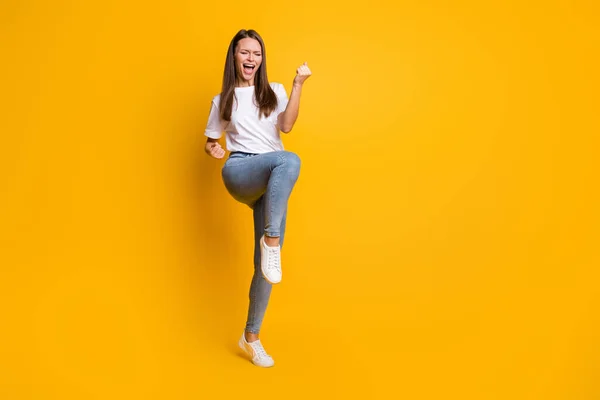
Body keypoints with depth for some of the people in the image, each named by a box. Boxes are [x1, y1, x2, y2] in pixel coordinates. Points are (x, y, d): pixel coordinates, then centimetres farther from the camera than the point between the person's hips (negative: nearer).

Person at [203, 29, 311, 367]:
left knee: (265, 262, -4)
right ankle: (271, 240, -37)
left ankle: (251, 337, 10)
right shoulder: (222, 100, 16)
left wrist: (298, 85, -9)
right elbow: (210, 142, 22)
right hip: (239, 173, -2)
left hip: (274, 183, 2)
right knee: (289, 160, -36)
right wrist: (214, 151, -1)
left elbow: (286, 126, -3)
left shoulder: (274, 91, 16)